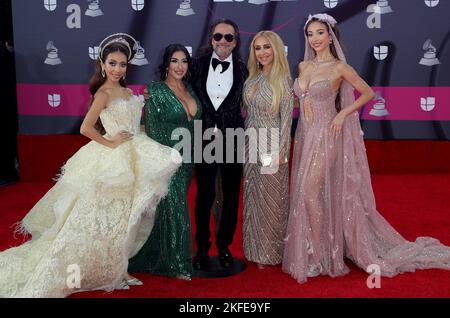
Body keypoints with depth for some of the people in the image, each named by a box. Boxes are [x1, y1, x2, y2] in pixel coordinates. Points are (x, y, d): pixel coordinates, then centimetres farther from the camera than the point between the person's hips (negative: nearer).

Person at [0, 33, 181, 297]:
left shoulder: (127, 92, 12)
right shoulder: (104, 93, -11)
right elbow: (86, 128, -21)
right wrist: (110, 143, -14)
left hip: (130, 159, 8)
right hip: (112, 160, -8)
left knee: (122, 219, 15)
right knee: (106, 219, 1)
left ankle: (114, 270, 29)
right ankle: (99, 271, 16)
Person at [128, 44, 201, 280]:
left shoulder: (189, 89, 10)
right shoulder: (156, 91, -9)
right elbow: (152, 128, -12)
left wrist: (193, 156, 11)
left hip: (188, 159, 6)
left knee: (178, 206, 14)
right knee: (174, 208, -2)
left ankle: (163, 257, 29)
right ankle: (176, 265, 13)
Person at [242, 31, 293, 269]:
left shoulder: (283, 79, -7)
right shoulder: (252, 79, 9)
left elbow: (286, 117, -10)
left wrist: (281, 150, -14)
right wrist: (246, 141, 9)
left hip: (271, 144, -6)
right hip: (251, 143, 6)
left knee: (271, 197, 3)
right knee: (252, 196, 11)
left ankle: (272, 252, 18)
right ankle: (256, 250, 25)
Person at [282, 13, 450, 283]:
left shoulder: (340, 67, -7)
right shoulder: (303, 66, 10)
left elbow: (368, 93, 0)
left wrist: (343, 114, -8)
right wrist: (304, 99, 5)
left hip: (325, 136, -6)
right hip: (304, 135, 6)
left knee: (311, 192, -12)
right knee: (302, 193, 9)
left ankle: (319, 253, 3)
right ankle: (311, 249, 24)